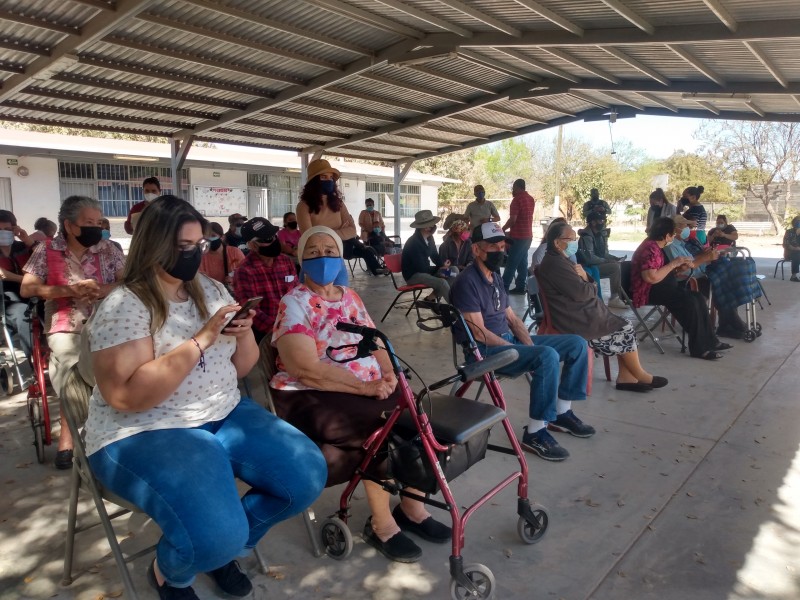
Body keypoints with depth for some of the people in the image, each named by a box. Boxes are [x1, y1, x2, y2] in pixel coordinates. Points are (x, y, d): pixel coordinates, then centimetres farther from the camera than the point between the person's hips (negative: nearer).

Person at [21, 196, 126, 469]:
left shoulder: (108, 249, 9)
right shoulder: (45, 251, 6)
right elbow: (27, 289, -1)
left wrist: (102, 290, -16)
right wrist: (71, 290, -12)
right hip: (64, 328, -1)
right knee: (72, 357, -30)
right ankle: (68, 434, -14)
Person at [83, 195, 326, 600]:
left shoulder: (211, 290, 8)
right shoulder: (123, 307, -12)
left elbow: (240, 368, 12)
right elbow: (125, 396, -24)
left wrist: (244, 334, -11)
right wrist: (201, 340, -26)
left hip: (225, 416, 7)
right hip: (145, 433, -6)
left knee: (307, 475, -7)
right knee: (213, 536, -28)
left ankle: (227, 543, 18)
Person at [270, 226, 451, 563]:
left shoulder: (349, 297, 13)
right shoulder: (293, 304, -10)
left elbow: (376, 342, 13)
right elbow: (308, 369, -21)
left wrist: (388, 373, -9)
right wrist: (367, 386, -22)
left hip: (367, 389, 7)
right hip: (310, 399, -7)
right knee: (384, 427, -26)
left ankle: (412, 507, 5)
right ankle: (381, 525, -6)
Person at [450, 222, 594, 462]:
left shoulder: (495, 277, 14)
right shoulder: (467, 282, -15)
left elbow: (512, 318, 15)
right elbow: (479, 333, -20)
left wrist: (529, 345, -2)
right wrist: (520, 351, -17)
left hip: (509, 340, 10)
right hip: (485, 350, -10)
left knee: (577, 344, 4)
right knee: (547, 356, -33)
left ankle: (561, 412, 13)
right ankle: (535, 433, -21)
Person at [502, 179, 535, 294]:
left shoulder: (517, 199, -14)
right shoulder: (531, 199, 12)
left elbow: (512, 220, -19)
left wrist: (502, 229, -7)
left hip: (518, 236, -9)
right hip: (528, 235, 9)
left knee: (511, 263, -7)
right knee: (522, 262, 11)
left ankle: (504, 288, -6)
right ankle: (520, 287, 13)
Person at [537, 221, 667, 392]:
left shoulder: (561, 261, 15)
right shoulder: (556, 264, -19)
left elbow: (585, 287, 15)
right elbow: (581, 293, -24)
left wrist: (585, 278, -9)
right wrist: (592, 284, -2)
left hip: (579, 313, 10)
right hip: (577, 319, -10)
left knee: (622, 326, 6)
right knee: (625, 329, -2)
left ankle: (625, 377, 7)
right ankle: (639, 376, 16)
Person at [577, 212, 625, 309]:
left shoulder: (601, 235, 10)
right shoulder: (586, 236, -18)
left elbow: (604, 253, 17)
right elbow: (589, 258, -26)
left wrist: (614, 258, -1)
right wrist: (607, 261, -21)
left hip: (600, 264, 9)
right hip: (590, 268, -9)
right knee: (615, 267, -24)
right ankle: (614, 299, -18)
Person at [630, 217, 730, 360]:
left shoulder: (656, 246, 11)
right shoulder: (650, 249, -22)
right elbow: (651, 277, -33)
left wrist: (680, 267, 4)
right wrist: (673, 263, -22)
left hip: (662, 287, 11)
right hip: (650, 291, -11)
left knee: (698, 298, -1)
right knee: (689, 302, -24)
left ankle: (709, 341, 3)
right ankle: (699, 348, -15)